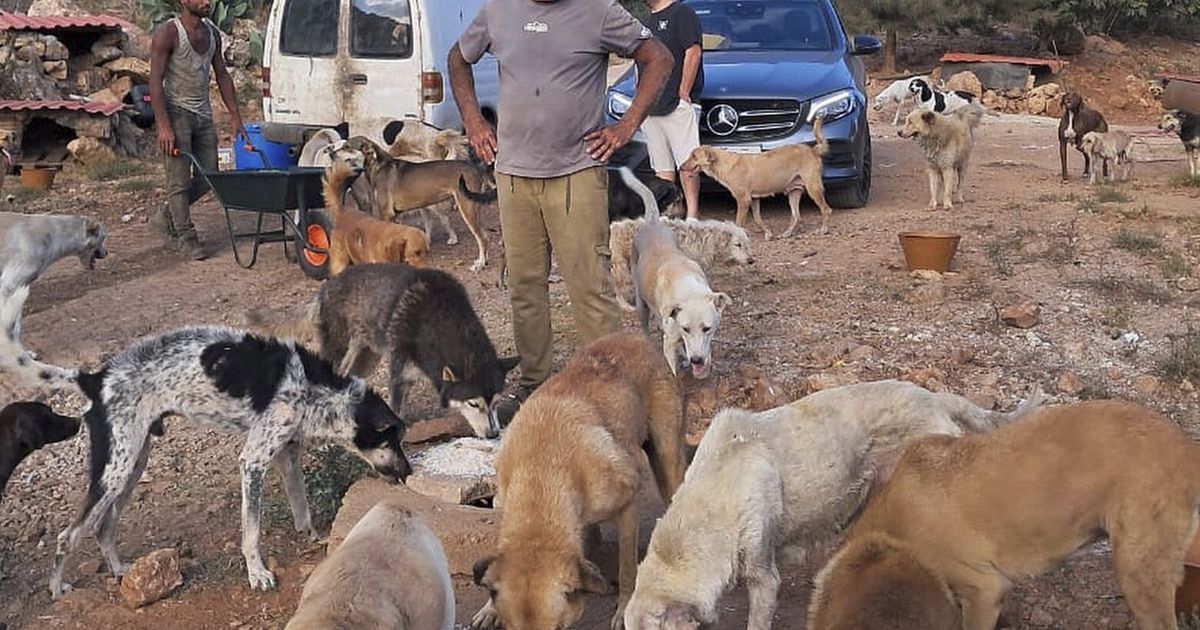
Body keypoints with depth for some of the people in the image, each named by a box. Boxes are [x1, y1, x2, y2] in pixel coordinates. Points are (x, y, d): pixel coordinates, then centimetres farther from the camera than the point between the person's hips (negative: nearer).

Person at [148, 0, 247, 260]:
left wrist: (235, 117, 12)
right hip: (176, 112, -7)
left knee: (208, 177, 7)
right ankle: (186, 237, 6)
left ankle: (166, 217, 25)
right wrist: (163, 126, -21)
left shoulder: (212, 33, 10)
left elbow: (222, 75, 17)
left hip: (203, 114, 7)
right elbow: (155, 81, -15)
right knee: (180, 178, -3)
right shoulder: (167, 33, -11)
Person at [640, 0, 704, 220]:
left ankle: (692, 212, -3)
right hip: (649, 108, 8)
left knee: (687, 163, -6)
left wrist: (683, 93, -15)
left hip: (677, 105, -8)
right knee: (661, 166, 9)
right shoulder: (646, 20, 21)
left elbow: (693, 53, -12)